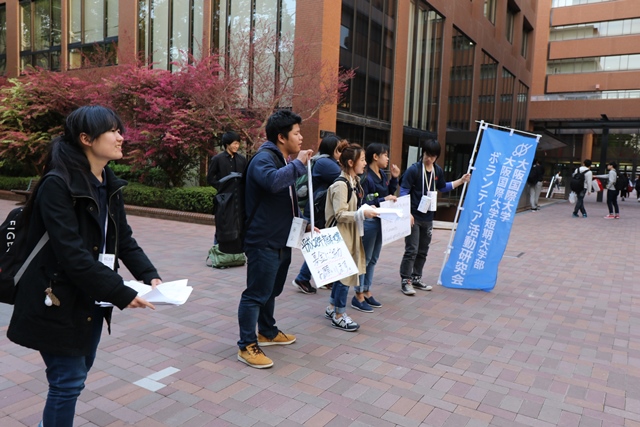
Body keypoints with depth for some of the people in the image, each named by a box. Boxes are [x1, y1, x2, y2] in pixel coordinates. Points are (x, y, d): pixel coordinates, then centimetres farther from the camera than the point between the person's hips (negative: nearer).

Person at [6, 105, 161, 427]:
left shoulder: (109, 184, 4)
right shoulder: (57, 184, -21)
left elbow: (123, 239, 6)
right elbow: (71, 254, -27)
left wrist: (149, 276, -8)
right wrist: (122, 294, -26)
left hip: (91, 300, 8)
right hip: (58, 301, -8)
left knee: (77, 373, 21)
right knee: (68, 381, 4)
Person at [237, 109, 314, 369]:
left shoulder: (283, 161, 17)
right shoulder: (264, 158, -15)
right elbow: (273, 181, -40)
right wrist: (299, 164, -25)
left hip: (281, 241, 10)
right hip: (264, 242, -10)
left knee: (272, 290, 21)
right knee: (256, 293, -2)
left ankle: (267, 333, 36)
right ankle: (246, 346, 8)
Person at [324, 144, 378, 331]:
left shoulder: (354, 182, 10)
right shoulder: (341, 185, -18)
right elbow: (340, 215, -21)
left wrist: (366, 210, 7)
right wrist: (362, 214, -25)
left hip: (352, 234, 9)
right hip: (342, 235, -9)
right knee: (345, 272, -2)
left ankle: (331, 308, 31)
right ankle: (339, 316, 12)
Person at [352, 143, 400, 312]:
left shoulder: (382, 175, 9)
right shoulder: (365, 176, -17)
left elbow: (389, 193, 16)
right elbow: (362, 202, -20)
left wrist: (394, 178, 5)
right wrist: (383, 200, -22)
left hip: (380, 221, 9)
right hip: (368, 221, -9)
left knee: (373, 258, 15)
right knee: (364, 259, 0)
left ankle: (367, 292, 27)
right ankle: (358, 296, 11)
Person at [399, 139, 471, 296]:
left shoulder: (438, 171, 7)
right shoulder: (414, 169, -12)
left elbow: (442, 187, 25)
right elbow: (403, 192, -13)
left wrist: (461, 181, 20)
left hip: (428, 218, 6)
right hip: (414, 216, -6)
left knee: (423, 251, 13)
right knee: (411, 250, -7)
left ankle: (416, 279, 25)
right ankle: (405, 281, 2)